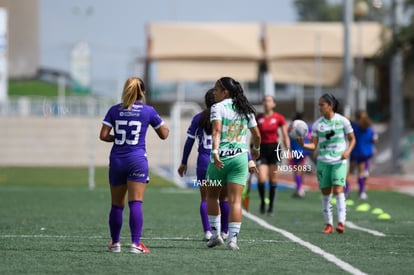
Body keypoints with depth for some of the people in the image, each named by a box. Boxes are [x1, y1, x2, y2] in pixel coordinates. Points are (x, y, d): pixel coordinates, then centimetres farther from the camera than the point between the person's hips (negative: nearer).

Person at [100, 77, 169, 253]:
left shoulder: (114, 110, 4)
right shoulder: (148, 111, 0)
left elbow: (103, 135, -2)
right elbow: (164, 134, 11)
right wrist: (165, 126, 32)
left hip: (117, 160, 2)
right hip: (137, 160, -2)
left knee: (116, 205, 12)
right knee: (136, 204, -9)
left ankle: (115, 243, 21)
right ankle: (135, 244, -18)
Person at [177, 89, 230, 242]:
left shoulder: (198, 118, 2)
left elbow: (189, 141, 4)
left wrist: (184, 163, 13)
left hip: (203, 162, 1)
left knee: (205, 198, 6)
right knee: (224, 198, 12)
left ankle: (207, 231, -3)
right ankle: (224, 232, 16)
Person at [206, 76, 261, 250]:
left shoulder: (217, 107, -4)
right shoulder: (246, 109, 9)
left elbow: (216, 131, -18)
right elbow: (256, 135, 13)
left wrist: (215, 152, -28)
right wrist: (256, 149, 32)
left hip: (221, 157, -3)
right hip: (240, 157, 3)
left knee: (212, 196, 17)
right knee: (235, 200, -1)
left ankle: (216, 235, 16)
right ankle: (232, 239, -10)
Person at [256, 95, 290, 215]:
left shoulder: (279, 118, 0)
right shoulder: (258, 118, 4)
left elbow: (285, 136, 1)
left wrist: (288, 150, -9)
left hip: (274, 149, 0)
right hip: (262, 149, 0)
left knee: (273, 179, 2)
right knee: (262, 179, -11)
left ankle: (271, 206, 12)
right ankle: (262, 202, 14)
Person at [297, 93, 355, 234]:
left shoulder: (342, 121, -2)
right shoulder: (317, 124, 3)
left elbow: (352, 139, 6)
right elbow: (313, 145, 1)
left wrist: (348, 151, -11)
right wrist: (303, 144, -19)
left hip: (339, 162, -3)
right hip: (323, 162, 3)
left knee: (338, 190, -16)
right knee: (325, 192, 4)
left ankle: (341, 222, -19)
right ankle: (328, 224, 13)